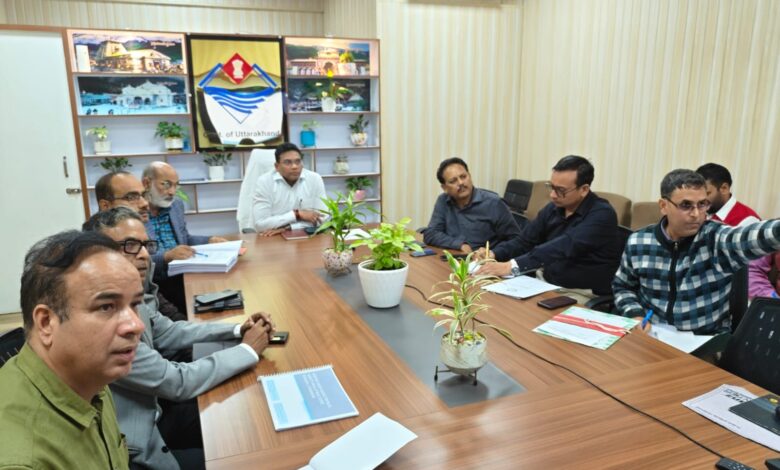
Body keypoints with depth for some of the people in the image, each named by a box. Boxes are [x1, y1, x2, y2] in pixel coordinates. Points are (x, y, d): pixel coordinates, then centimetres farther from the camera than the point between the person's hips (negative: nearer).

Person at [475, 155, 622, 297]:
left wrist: (512, 266, -40)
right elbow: (525, 241, 8)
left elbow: (565, 247, -32)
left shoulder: (601, 215, -18)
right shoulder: (553, 208, 5)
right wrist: (494, 254, -13)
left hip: (582, 295, -6)